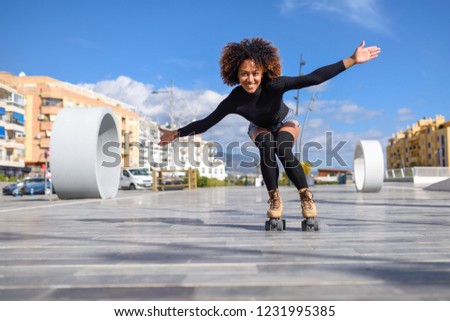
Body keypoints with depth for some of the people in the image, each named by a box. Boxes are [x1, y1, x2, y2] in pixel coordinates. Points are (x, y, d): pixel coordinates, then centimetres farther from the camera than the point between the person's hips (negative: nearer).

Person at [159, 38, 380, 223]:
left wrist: (352, 60, -50)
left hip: (286, 122, -1)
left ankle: (306, 197, -16)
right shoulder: (234, 100, -31)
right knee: (266, 144, -32)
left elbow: (313, 78, -44)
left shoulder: (274, 85, -37)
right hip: (260, 128, 1)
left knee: (283, 150, -32)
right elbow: (206, 123, -20)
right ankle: (274, 199, -17)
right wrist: (176, 134, -18)